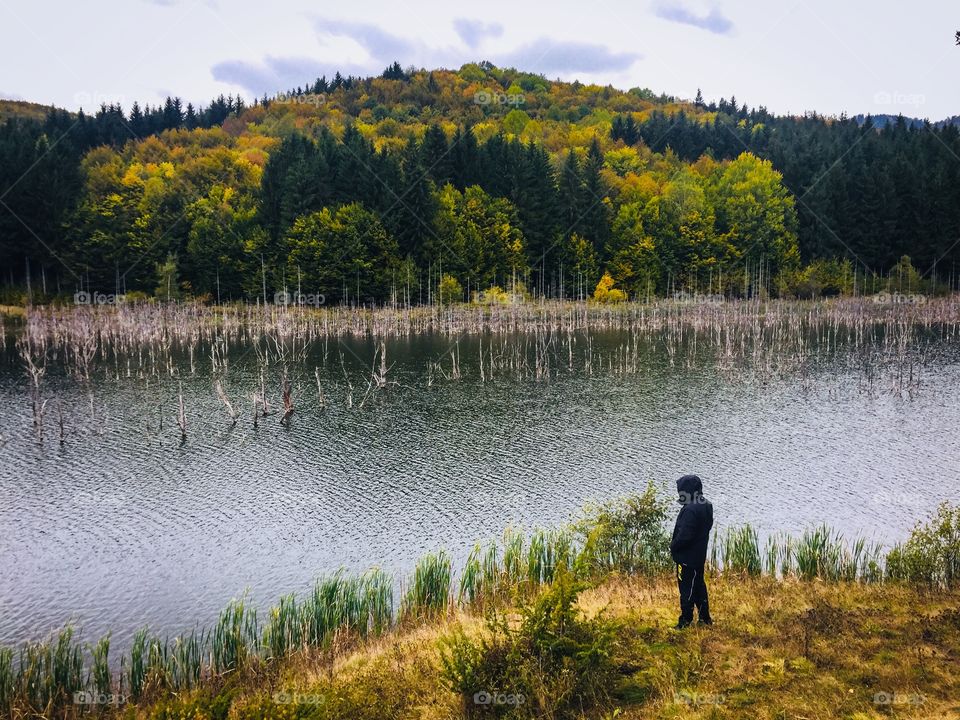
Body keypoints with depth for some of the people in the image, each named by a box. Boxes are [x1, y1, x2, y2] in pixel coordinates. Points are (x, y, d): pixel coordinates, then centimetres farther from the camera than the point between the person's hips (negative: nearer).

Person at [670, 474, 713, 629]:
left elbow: (684, 535, -28)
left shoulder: (690, 510, -27)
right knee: (699, 585, 20)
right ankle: (705, 617, 30)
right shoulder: (706, 506, 3)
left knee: (686, 588, 3)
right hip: (699, 556, 9)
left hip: (687, 558, -9)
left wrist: (673, 546, -9)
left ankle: (686, 620, 13)